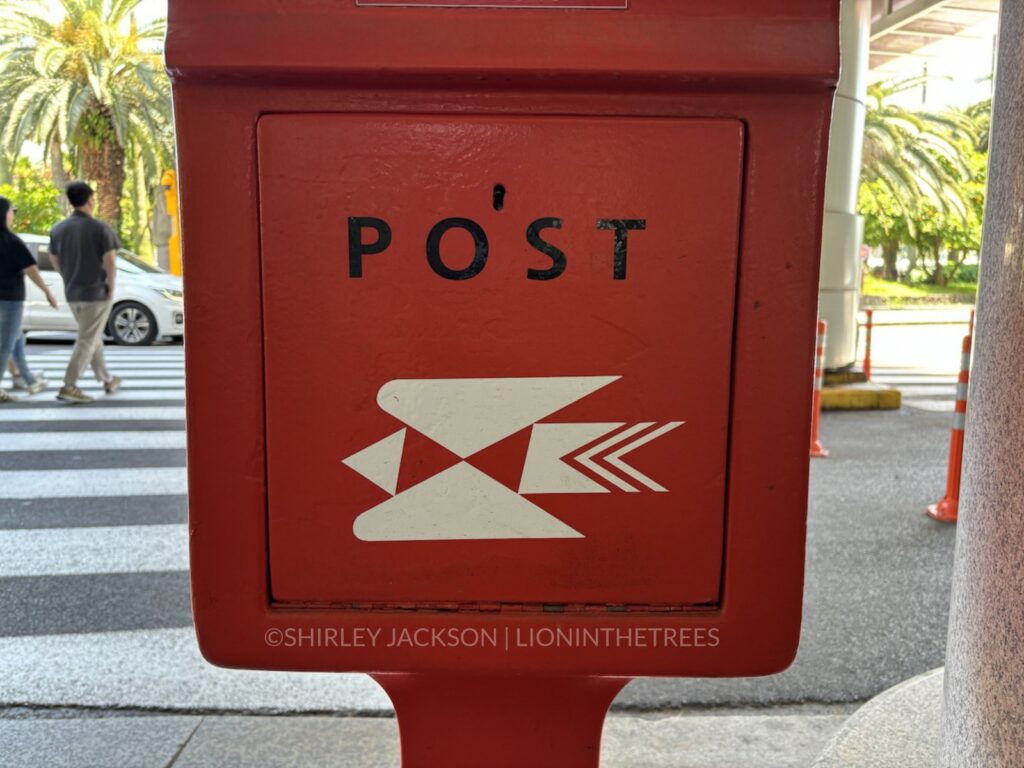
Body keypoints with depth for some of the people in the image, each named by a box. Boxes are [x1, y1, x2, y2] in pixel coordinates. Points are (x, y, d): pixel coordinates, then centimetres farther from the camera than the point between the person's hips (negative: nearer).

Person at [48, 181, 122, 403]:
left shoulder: (58, 229, 6)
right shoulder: (100, 228, -12)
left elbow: (55, 261, 12)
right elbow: (110, 262, -18)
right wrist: (111, 286, -7)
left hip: (72, 293, 6)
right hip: (96, 292, -6)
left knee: (93, 337, 20)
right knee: (87, 340, -3)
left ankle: (107, 380, 28)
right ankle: (68, 387, -8)